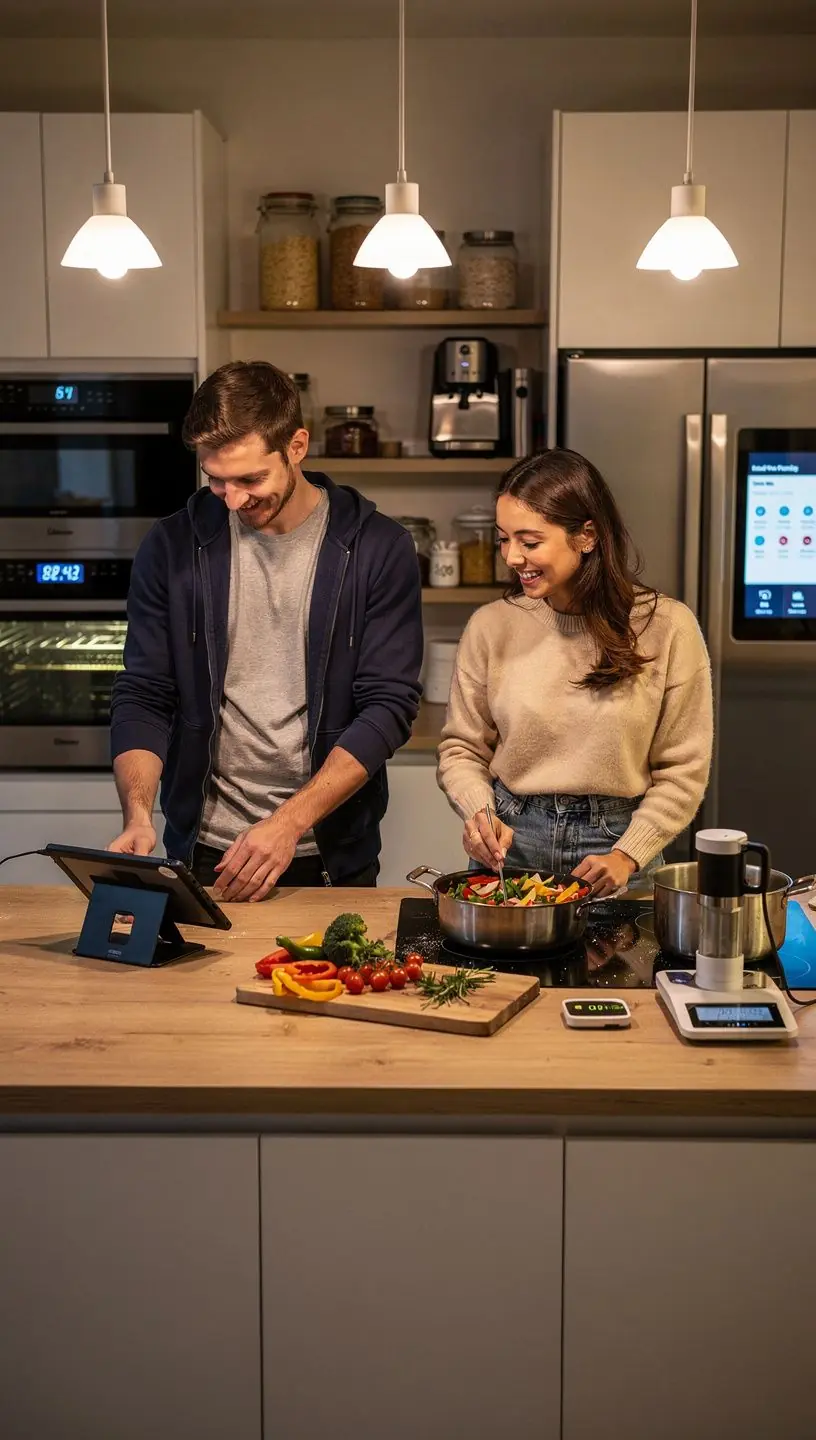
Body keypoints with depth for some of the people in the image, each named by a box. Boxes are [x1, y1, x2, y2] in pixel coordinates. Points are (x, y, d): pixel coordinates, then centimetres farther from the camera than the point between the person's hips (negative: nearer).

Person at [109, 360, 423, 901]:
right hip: (202, 853, 1)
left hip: (331, 856, -1)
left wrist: (290, 822, -20)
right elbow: (143, 697, -1)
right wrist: (138, 816, -17)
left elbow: (389, 705, -11)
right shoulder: (174, 547, -3)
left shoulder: (379, 548, -8)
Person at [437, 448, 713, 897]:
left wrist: (627, 856, -14)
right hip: (508, 844, 1)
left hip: (618, 842, -1)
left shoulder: (666, 627, -9)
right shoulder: (491, 626, -5)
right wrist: (479, 814, -14)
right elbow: (461, 748, 4)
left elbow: (682, 770, -5)